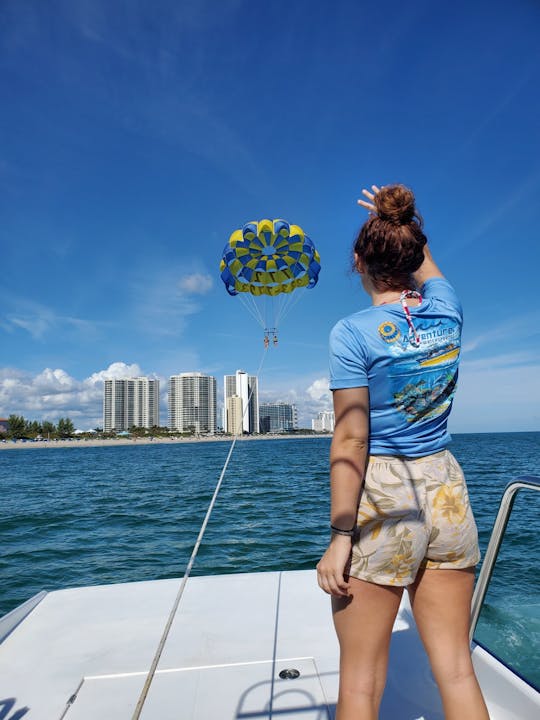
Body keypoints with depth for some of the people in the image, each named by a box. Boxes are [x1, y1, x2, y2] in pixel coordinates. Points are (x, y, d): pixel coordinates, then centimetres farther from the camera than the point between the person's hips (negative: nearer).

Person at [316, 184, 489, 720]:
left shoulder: (353, 333, -13)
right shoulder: (446, 309, 2)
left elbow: (351, 441, -15)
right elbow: (424, 263, 26)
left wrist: (339, 536, -10)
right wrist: (400, 220, 42)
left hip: (382, 499, -5)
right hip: (447, 493, 6)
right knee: (456, 670, 15)